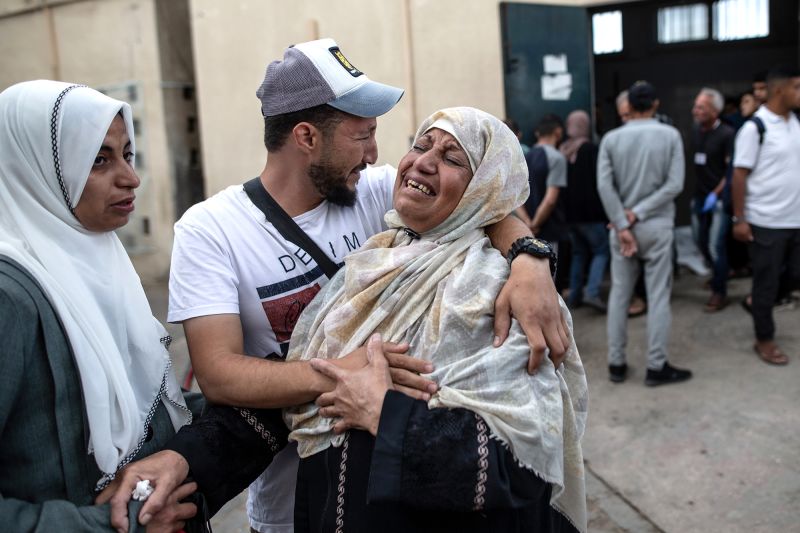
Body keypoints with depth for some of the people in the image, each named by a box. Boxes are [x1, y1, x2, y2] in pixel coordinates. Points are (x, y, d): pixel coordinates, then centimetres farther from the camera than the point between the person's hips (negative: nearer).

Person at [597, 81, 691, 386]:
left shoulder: (611, 139, 0)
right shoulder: (670, 135, -2)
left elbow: (604, 186, -8)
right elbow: (675, 184, -10)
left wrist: (623, 225, -8)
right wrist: (638, 213, -10)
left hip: (621, 225, 2)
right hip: (657, 226, -2)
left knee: (619, 295, 9)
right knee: (658, 296, 4)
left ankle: (616, 364, 15)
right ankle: (656, 366, 8)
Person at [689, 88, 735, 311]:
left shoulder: (727, 134, -13)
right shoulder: (695, 130, 4)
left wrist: (716, 194, -18)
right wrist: (697, 191, 5)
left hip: (719, 198, -6)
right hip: (699, 196, 6)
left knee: (716, 245, -5)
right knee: (700, 241, 14)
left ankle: (720, 293, 8)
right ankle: (719, 274, 39)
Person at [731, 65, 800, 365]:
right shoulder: (755, 128, -12)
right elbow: (740, 175, -12)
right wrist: (739, 219, -15)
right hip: (766, 222, -6)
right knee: (766, 283, 4)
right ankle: (764, 340, 18)